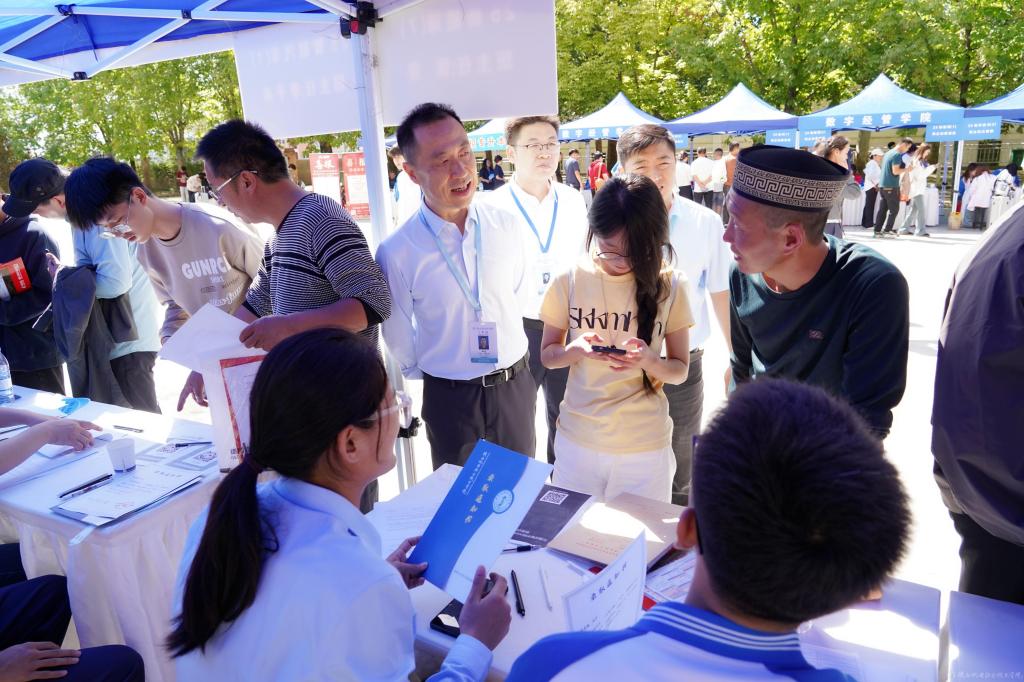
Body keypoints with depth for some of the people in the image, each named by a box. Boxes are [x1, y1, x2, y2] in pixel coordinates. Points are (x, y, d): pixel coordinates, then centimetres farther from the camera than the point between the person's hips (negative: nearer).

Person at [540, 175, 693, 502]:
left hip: (646, 447, 0)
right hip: (577, 441, 1)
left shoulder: (669, 286, -7)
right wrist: (577, 350, -18)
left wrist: (649, 361, -22)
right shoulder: (570, 281, -7)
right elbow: (547, 355, 3)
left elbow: (680, 370, 0)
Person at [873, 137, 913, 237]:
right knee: (894, 210, -1)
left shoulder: (888, 153, 15)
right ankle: (887, 230, -2)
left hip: (882, 185, 8)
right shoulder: (897, 155, -12)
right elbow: (895, 171, -17)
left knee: (882, 209, 8)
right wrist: (907, 169, -7)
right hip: (892, 187, -8)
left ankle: (877, 230, 6)